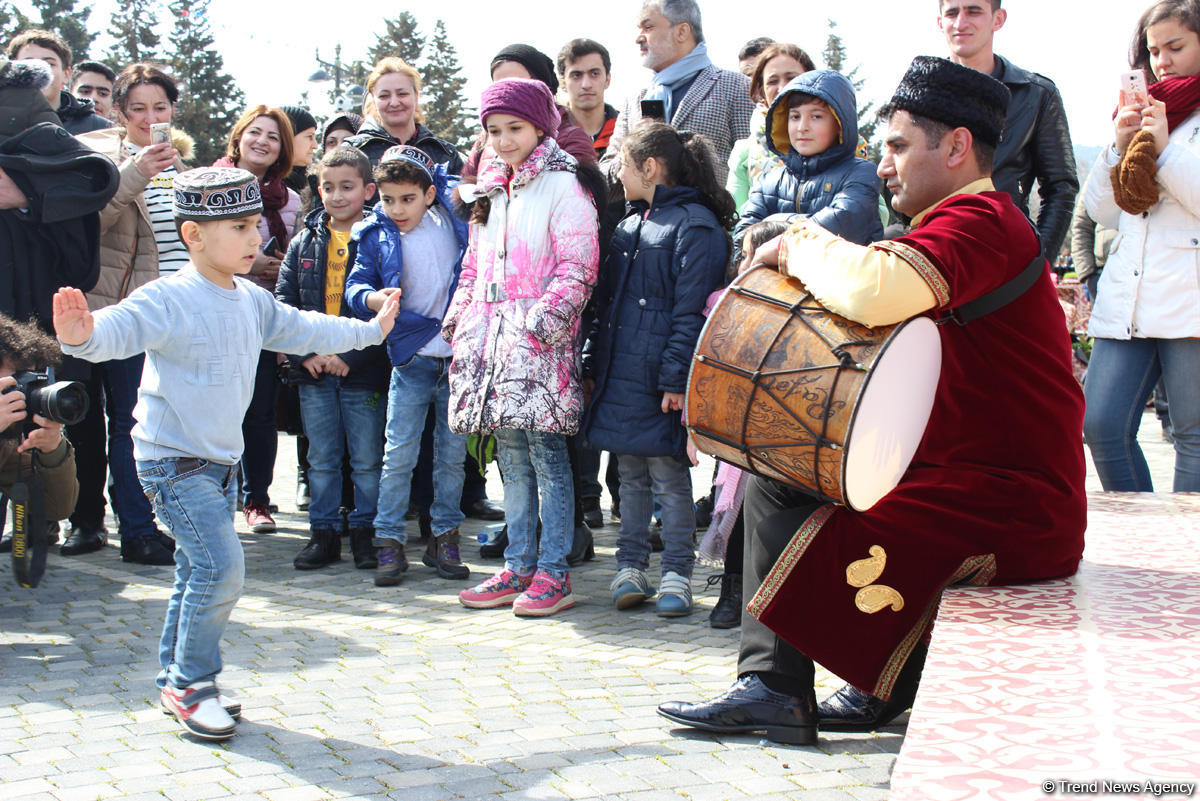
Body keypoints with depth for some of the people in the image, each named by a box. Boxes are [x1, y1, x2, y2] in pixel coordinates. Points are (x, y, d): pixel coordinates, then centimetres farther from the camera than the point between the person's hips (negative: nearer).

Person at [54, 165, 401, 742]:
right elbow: (121, 327, -36)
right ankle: (190, 683, 2)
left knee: (198, 572, 15)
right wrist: (83, 335, -60)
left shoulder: (252, 301, 7)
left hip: (221, 459, 9)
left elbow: (301, 330, 24)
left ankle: (176, 681, 28)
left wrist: (369, 331, 35)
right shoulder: (169, 301, -19)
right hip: (173, 461, -9)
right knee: (221, 567, -15)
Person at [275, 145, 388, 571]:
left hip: (362, 370, -3)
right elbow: (283, 303, 6)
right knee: (321, 458, 11)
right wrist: (305, 353, -6)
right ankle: (323, 533, 20)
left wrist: (351, 356, -16)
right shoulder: (304, 243, 8)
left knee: (367, 459, 5)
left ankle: (365, 532, 17)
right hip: (313, 372, 4)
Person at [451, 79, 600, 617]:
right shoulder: (490, 190, 20)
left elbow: (577, 267, -10)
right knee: (511, 455, 9)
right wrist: (459, 319, 15)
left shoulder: (563, 185, -3)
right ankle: (518, 567, 15)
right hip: (493, 331, 7)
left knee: (545, 450, -7)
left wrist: (544, 319, -19)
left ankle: (553, 573, -2)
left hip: (540, 333, -7)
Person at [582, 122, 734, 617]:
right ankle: (631, 567, 21)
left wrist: (676, 379, -20)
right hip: (620, 377, 8)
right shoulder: (629, 225, 17)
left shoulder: (694, 224, -10)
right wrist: (595, 364, 15)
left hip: (660, 380, -8)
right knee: (630, 475, 13)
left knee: (668, 476, -1)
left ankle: (677, 574, 9)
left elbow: (692, 312, -16)